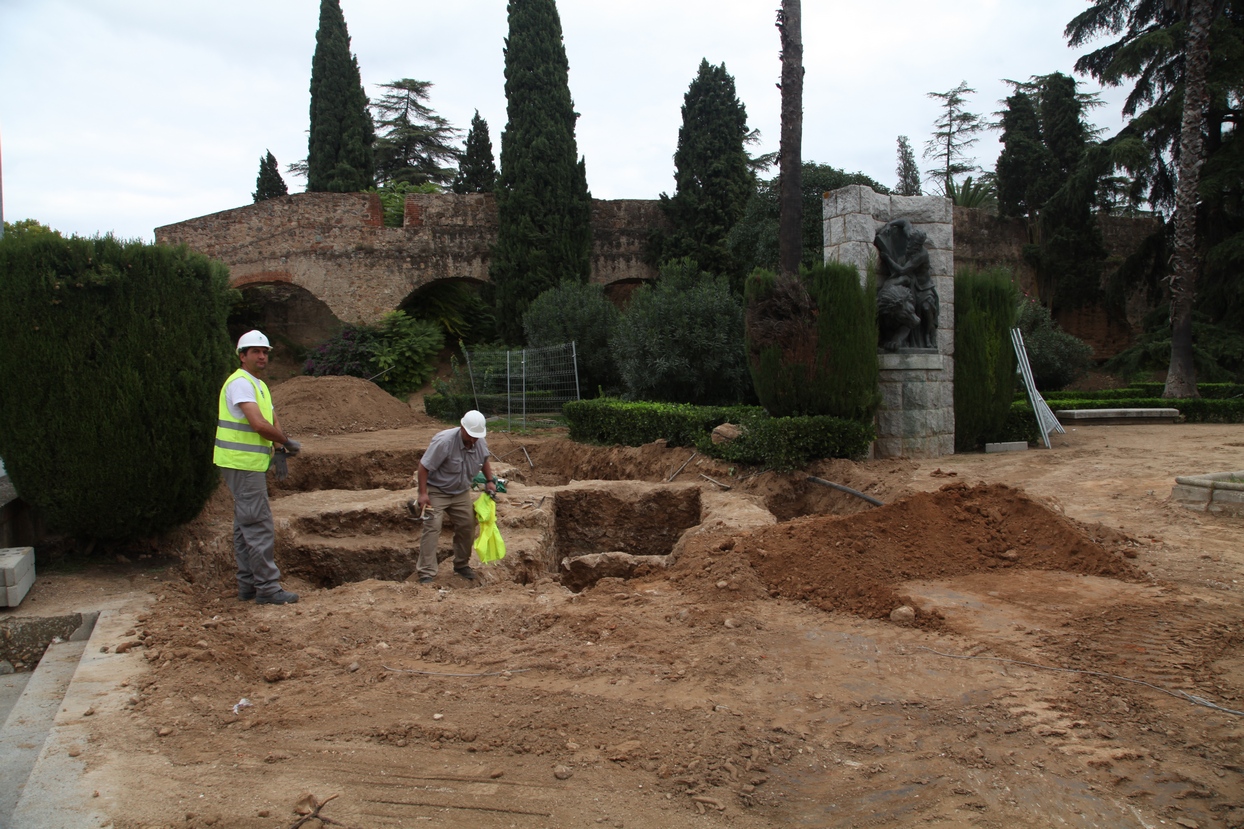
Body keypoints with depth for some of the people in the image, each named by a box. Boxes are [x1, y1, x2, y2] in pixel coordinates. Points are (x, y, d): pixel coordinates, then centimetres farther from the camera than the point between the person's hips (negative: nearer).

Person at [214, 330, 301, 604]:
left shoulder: (259, 385, 18)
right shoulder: (240, 383, -14)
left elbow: (272, 421, 14)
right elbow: (259, 424, -24)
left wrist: (283, 445, -6)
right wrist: (287, 442, -12)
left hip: (252, 464, 10)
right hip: (241, 464, -10)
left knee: (245, 525, 14)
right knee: (258, 525, -9)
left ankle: (248, 584, 22)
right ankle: (267, 587, -6)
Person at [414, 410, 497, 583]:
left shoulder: (481, 443, -10)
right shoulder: (444, 441, -30)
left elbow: (484, 460, 14)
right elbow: (424, 467, -26)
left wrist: (490, 480, 2)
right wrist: (423, 493, -30)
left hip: (461, 492, 6)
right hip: (436, 491, -6)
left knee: (467, 527, 9)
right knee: (432, 528, -15)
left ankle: (462, 565, 27)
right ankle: (426, 573, -13)